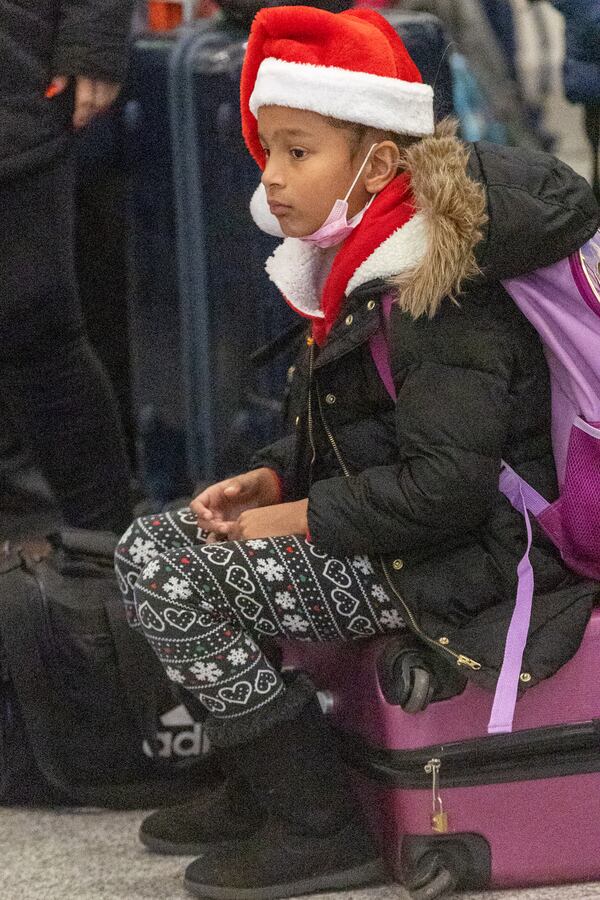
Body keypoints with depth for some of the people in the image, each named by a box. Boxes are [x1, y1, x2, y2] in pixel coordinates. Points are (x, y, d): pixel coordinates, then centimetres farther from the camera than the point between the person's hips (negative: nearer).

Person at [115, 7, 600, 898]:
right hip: (393, 541, 11)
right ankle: (261, 793, 17)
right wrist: (270, 481, 4)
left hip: (457, 571, -11)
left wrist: (305, 519, -18)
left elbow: (451, 481, -28)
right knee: (154, 537, 10)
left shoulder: (438, 298, -22)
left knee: (162, 574, -16)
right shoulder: (362, 273, 11)